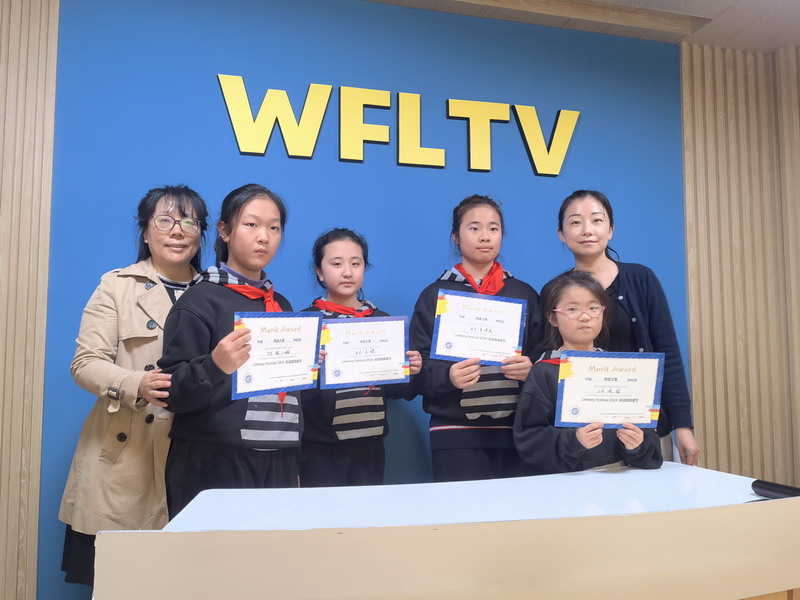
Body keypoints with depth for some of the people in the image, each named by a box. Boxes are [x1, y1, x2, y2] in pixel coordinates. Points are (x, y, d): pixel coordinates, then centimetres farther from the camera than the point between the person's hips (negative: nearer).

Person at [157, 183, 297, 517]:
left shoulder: (282, 306, 11)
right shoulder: (200, 301, -7)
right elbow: (173, 394, -11)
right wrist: (214, 367, -28)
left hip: (278, 464, 5)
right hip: (213, 465, -5)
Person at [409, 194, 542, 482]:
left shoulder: (525, 294, 11)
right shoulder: (435, 295, 3)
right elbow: (419, 368, -1)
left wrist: (531, 368, -12)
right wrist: (448, 375, -21)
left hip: (515, 430, 2)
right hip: (455, 433, -2)